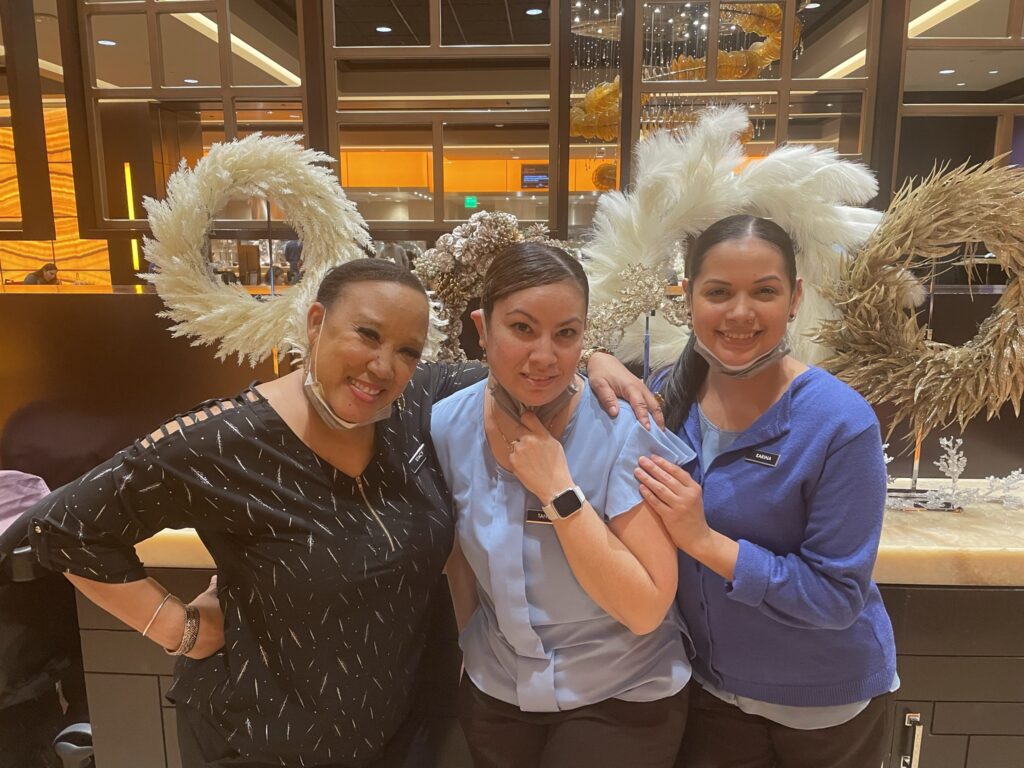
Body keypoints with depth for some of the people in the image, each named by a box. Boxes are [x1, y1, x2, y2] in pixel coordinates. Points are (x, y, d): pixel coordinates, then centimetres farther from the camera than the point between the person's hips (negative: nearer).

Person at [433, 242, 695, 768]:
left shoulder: (625, 433, -23)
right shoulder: (446, 427, -12)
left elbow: (645, 611, -23)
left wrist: (559, 490, -29)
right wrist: (475, 649, 10)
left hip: (622, 701, -3)